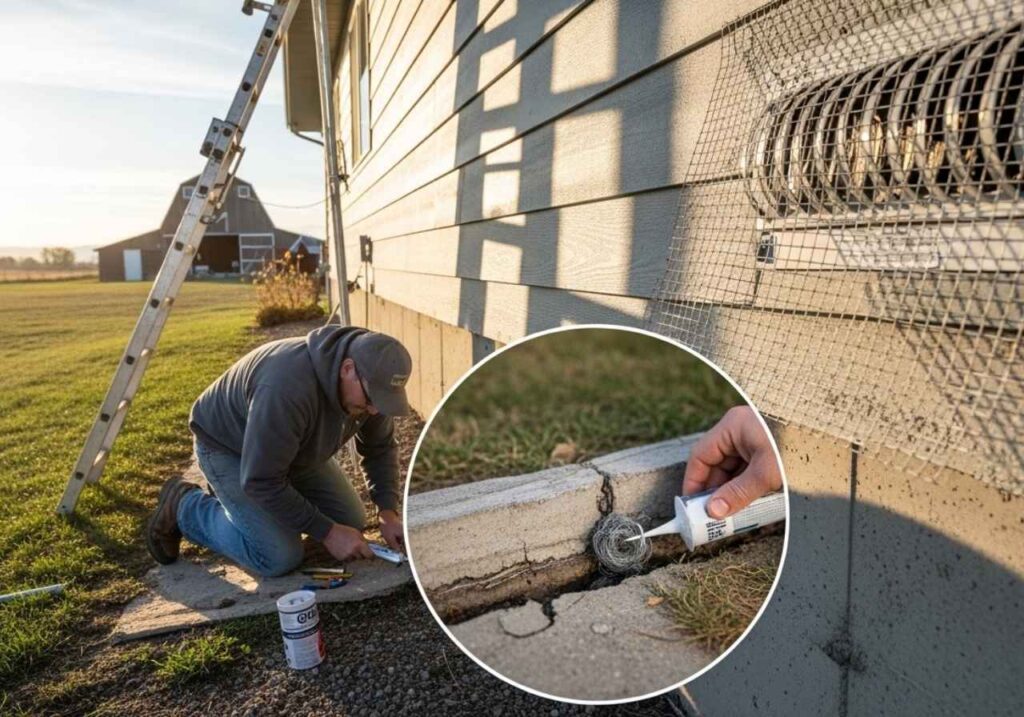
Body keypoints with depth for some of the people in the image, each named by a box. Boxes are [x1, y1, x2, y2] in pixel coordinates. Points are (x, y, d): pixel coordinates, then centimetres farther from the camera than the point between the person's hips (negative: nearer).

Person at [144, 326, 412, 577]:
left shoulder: (368, 383, -19)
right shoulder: (288, 388, -42)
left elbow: (380, 447, -3)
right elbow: (262, 480, -34)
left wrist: (389, 512, -15)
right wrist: (327, 532, -26)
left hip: (294, 446, 7)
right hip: (228, 447, -7)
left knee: (351, 521, 2)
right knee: (279, 558, -14)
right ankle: (183, 507, 7)